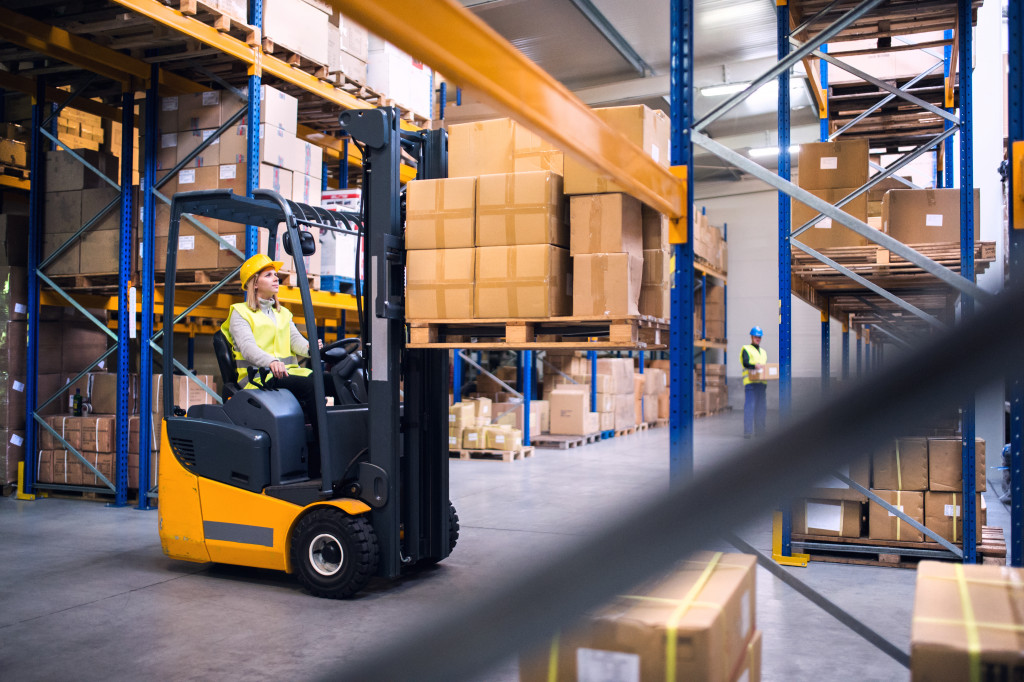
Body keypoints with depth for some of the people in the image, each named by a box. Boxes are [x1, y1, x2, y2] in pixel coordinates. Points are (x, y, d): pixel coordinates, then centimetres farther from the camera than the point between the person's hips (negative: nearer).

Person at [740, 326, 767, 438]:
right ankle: (748, 432, -13)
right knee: (749, 406, -12)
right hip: (750, 382, -7)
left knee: (762, 408, 6)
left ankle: (760, 431, 11)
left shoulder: (763, 352, 27)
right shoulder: (746, 349, 5)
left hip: (762, 383, 7)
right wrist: (755, 365, -33)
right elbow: (745, 362, -13)